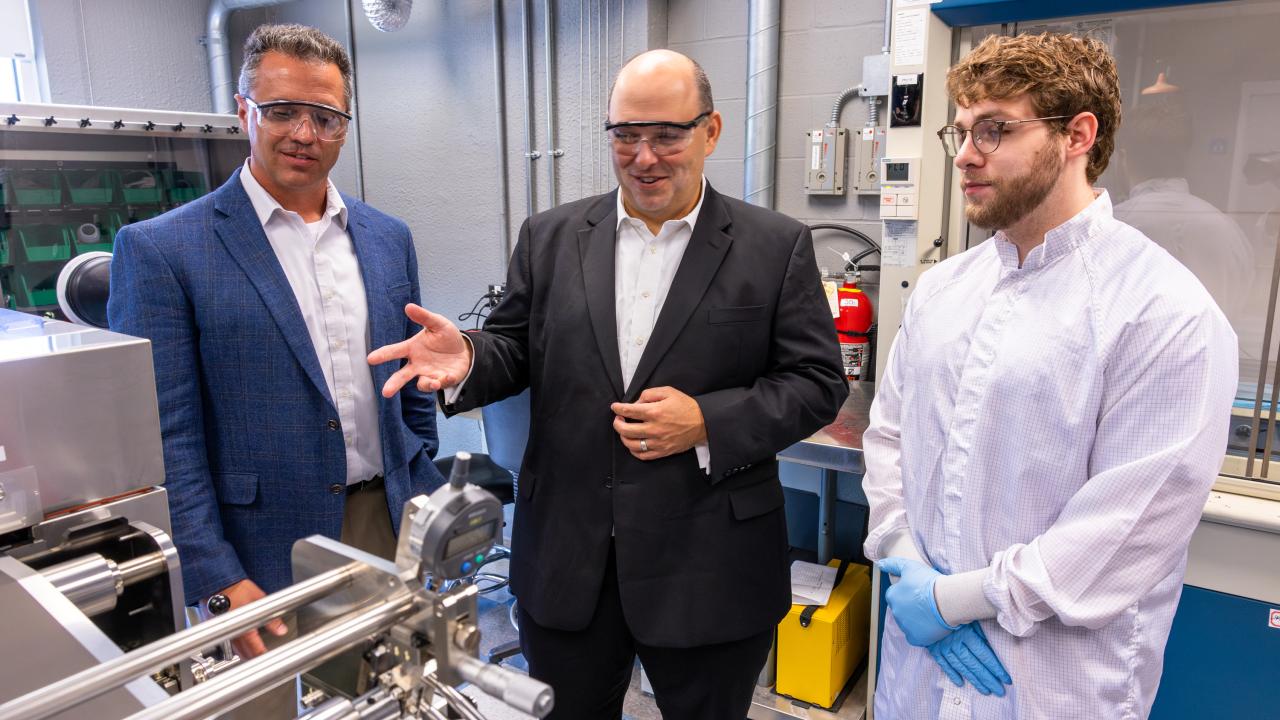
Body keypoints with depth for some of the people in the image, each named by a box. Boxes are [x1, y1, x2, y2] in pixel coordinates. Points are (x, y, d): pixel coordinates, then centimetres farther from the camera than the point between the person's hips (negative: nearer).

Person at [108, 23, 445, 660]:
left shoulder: (388, 239, 6)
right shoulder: (161, 249, -8)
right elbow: (164, 439, -10)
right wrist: (219, 583, -15)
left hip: (391, 532, 4)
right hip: (267, 560, -4)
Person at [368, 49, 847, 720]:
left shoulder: (777, 246, -4)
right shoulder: (549, 237, 4)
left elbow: (817, 381, -5)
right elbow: (515, 348, 7)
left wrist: (709, 422, -19)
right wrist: (468, 359, -15)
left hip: (708, 572, -2)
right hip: (565, 563, 3)